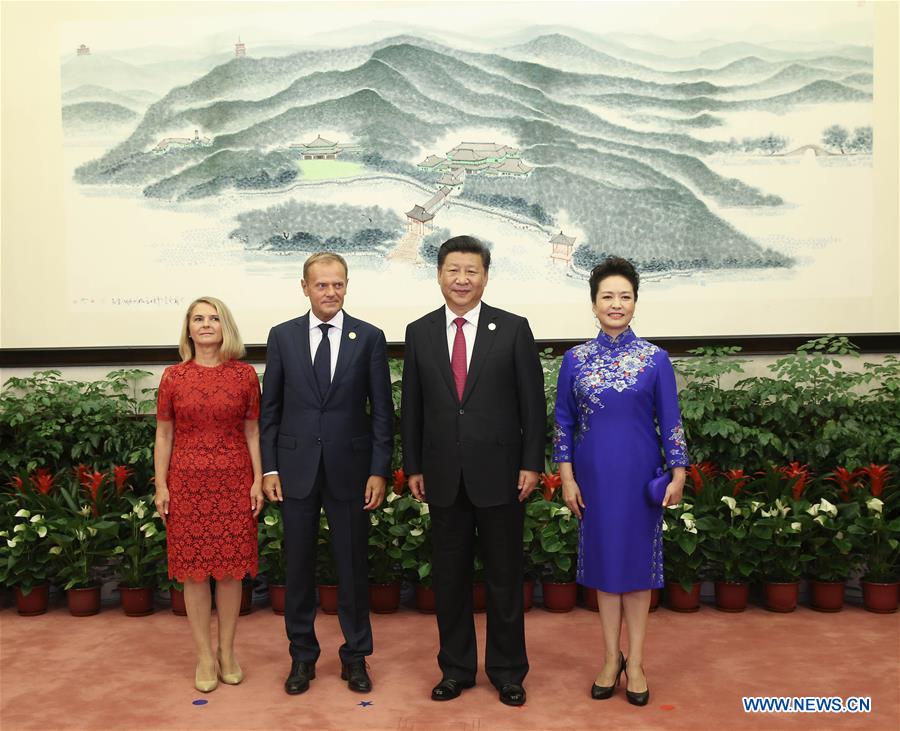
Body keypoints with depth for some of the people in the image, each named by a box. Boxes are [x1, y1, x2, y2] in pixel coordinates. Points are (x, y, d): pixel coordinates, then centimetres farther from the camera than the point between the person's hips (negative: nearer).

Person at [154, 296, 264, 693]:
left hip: (233, 482, 0)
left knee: (231, 568, 6)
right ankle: (205, 655, 19)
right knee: (194, 569, 5)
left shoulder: (244, 374, 1)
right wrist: (161, 485, -1)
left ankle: (227, 651, 22)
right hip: (187, 482, 0)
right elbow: (164, 435, 5)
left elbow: (252, 431, 3)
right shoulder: (173, 377, 2)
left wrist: (258, 480, -2)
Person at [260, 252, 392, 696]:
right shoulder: (282, 336, 4)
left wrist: (379, 471, -5)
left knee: (353, 565, 9)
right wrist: (269, 468, 0)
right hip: (297, 468, 1)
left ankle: (355, 656, 26)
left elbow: (382, 409, 0)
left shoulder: (369, 338, 0)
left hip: (349, 469, -1)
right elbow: (270, 408, 5)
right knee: (299, 565, 10)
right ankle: (302, 655, 28)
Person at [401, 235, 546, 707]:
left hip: (499, 473, -2)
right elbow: (411, 407, 7)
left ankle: (507, 671, 27)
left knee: (504, 577, 10)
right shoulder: (419, 332, 5)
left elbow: (532, 402, -1)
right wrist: (413, 467, 5)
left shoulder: (513, 329, -2)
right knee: (449, 576, 12)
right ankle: (456, 668, 29)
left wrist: (531, 464, -6)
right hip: (444, 476, 2)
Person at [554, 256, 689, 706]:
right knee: (602, 559, 10)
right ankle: (611, 657, 24)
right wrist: (567, 478, -2)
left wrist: (678, 474, -5)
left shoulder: (655, 359, -2)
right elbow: (563, 423, 2)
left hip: (639, 474, -1)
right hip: (594, 475, 1)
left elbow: (670, 421, 0)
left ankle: (635, 660, 21)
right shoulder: (575, 359, 0)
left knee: (637, 560, 7)